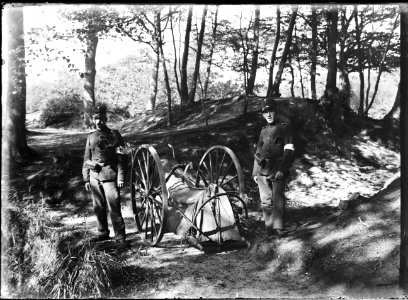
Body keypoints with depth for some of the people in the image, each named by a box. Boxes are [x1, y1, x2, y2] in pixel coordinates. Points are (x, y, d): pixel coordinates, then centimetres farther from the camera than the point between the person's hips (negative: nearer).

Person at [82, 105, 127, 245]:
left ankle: (120, 235, 2)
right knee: (98, 207, 11)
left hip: (109, 176, -4)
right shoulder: (91, 137, 12)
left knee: (114, 207, -6)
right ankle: (102, 233, 24)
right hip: (94, 177, 5)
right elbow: (86, 159, 15)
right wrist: (86, 179, 9)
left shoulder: (114, 135, 0)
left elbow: (120, 158, -4)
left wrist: (120, 177, -10)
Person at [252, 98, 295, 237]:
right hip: (262, 171, 5)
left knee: (277, 200, -8)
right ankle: (269, 228, 14)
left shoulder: (284, 127, 2)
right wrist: (255, 172, 18)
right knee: (265, 201, 6)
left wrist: (282, 169, -16)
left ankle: (278, 229, -2)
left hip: (277, 170, -5)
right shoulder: (263, 131, 20)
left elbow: (289, 151, -7)